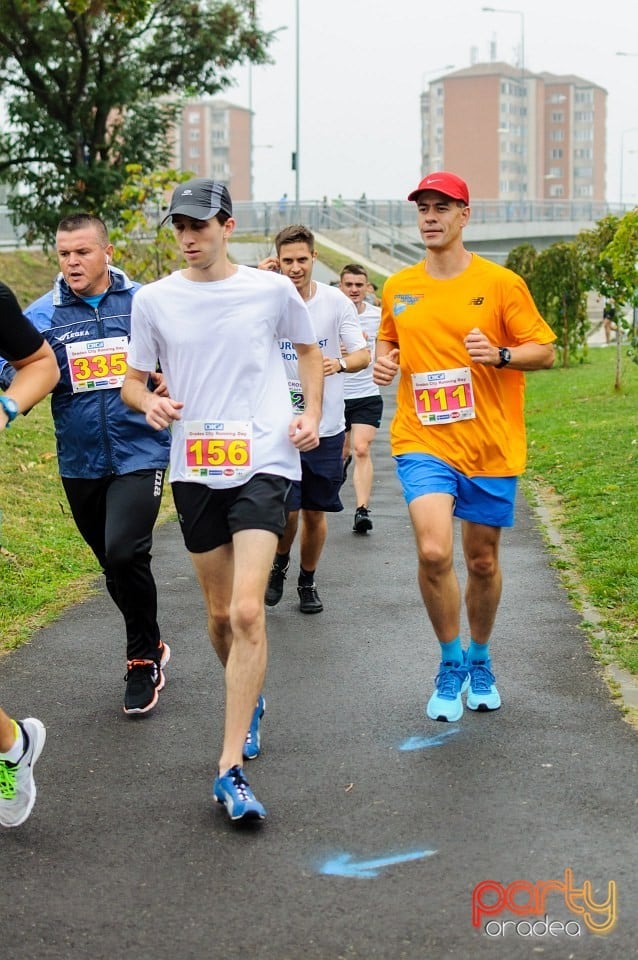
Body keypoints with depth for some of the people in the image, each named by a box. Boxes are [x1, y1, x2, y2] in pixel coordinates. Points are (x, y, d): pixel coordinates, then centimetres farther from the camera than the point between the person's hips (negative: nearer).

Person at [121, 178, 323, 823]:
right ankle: (249, 703, 43)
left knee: (247, 613, -16)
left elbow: (308, 349, 18)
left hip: (263, 462, -3)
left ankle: (230, 769, -13)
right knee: (219, 614, 12)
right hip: (194, 470, 3)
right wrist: (148, 402, -12)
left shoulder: (272, 290, 0)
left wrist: (312, 412, 3)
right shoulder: (154, 299, 3)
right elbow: (133, 380, 11)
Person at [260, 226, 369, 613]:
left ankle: (308, 581, 31)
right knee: (286, 510, -7)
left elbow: (363, 355, -1)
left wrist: (340, 364, -24)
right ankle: (280, 563, 25)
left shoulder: (337, 301, -3)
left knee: (315, 512, 9)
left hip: (327, 426, 1)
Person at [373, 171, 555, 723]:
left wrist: (500, 355, -19)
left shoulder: (501, 283, -3)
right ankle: (451, 664, 4)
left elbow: (545, 351, 0)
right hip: (424, 442, 1)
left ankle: (480, 662, 35)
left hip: (491, 447, 0)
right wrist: (384, 361, 1)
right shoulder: (398, 289, 6)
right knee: (434, 551, -19)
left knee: (483, 560, 10)